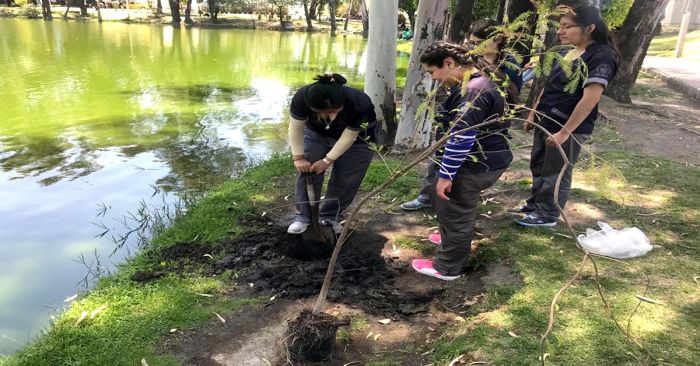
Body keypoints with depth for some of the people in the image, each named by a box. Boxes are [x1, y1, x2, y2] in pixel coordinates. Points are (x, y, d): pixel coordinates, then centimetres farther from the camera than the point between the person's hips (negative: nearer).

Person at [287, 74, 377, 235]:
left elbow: (348, 137, -28)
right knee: (307, 171, -9)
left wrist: (328, 160, -24)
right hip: (316, 134, 2)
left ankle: (329, 217, 11)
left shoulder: (361, 105, -40)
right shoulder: (302, 97, -34)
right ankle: (304, 216, 2)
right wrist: (298, 157, -20)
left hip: (356, 138, -2)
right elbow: (296, 129, -20)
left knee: (346, 180, -5)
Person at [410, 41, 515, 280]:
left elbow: (461, 138, -28)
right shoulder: (477, 82, 11)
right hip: (484, 161, 11)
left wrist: (446, 174, -23)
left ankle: (447, 267, 19)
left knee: (455, 213, 4)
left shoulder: (473, 90, -25)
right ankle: (452, 241, 48)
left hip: (474, 166, -11)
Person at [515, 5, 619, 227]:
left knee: (556, 173, 5)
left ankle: (547, 215, 22)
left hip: (569, 127, -8)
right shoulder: (568, 52, 8)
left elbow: (590, 99, -24)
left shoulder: (601, 56, -18)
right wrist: (533, 114, 16)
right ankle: (535, 205, 35)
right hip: (546, 122, 8)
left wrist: (564, 132, -25)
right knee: (538, 166, 18)